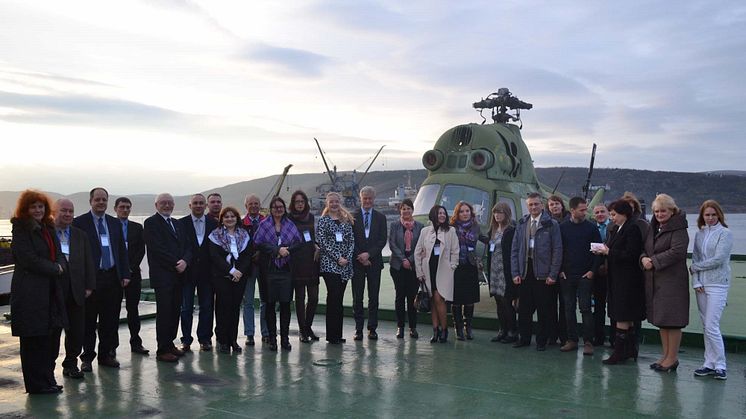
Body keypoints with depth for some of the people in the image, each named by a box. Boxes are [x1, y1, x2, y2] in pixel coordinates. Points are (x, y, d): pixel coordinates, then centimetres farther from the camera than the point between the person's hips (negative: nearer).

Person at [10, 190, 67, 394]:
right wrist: (54, 268, -10)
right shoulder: (21, 229, -7)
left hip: (51, 290, 7)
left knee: (52, 336, 10)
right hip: (30, 293, -7)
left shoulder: (48, 228, 16)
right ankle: (37, 384, 10)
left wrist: (60, 265, -7)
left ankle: (47, 380, 22)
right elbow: (28, 259, -16)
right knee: (34, 340, 1)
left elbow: (58, 254, 15)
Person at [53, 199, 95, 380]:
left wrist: (89, 286, 4)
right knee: (53, 331, 5)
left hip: (76, 291, 4)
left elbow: (88, 262, 10)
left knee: (77, 331, 8)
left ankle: (70, 365, 21)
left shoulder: (80, 235, 12)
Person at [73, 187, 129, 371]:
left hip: (113, 278, 4)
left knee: (111, 320, 9)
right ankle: (87, 357, 16)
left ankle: (107, 354, 21)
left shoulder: (115, 223, 12)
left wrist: (125, 274, 6)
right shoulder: (79, 222, -2)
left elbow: (122, 250, 13)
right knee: (88, 321, 5)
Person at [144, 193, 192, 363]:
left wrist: (185, 261, -7)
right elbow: (157, 248, -13)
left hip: (178, 275, 7)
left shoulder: (177, 224, 19)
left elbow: (187, 247, 13)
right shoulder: (151, 223, -3)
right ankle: (162, 350, 3)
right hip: (162, 275, -7)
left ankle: (170, 343, 19)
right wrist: (175, 264, -12)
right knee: (164, 312, -4)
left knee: (175, 311, 8)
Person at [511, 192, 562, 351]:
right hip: (525, 272, 3)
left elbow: (557, 250, -4)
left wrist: (553, 274, -9)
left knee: (544, 310, 4)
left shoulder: (551, 224, -1)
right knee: (524, 308, 8)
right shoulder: (521, 225, 10)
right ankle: (524, 338, 21)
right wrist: (515, 273, 2)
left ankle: (542, 341, 16)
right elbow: (514, 250, 10)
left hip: (543, 273, -3)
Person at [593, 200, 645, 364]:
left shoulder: (632, 229, -13)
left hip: (626, 279, -9)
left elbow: (631, 255, -20)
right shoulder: (615, 229, 14)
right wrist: (603, 251, -1)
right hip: (617, 278, 9)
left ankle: (619, 351, -2)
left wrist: (609, 252, -15)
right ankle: (629, 349, 23)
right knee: (626, 317, 15)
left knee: (622, 316, -6)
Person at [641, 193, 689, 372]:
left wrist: (654, 261, -16)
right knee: (660, 319, 13)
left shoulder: (679, 229, -8)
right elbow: (644, 248, 16)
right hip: (654, 280, 8)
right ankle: (666, 355, 23)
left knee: (672, 319, -3)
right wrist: (643, 258, -6)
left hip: (673, 280, -8)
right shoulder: (653, 227, 15)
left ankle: (672, 358, 6)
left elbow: (677, 251, -19)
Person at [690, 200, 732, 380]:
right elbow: (695, 258, 9)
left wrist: (694, 267, -3)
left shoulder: (725, 233, -5)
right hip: (701, 285, 5)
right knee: (706, 326, 9)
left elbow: (718, 260, -13)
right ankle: (709, 364, 16)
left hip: (717, 284, -5)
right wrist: (695, 281, -1)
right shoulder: (700, 234, 11)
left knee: (711, 326, -9)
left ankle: (720, 365, 3)